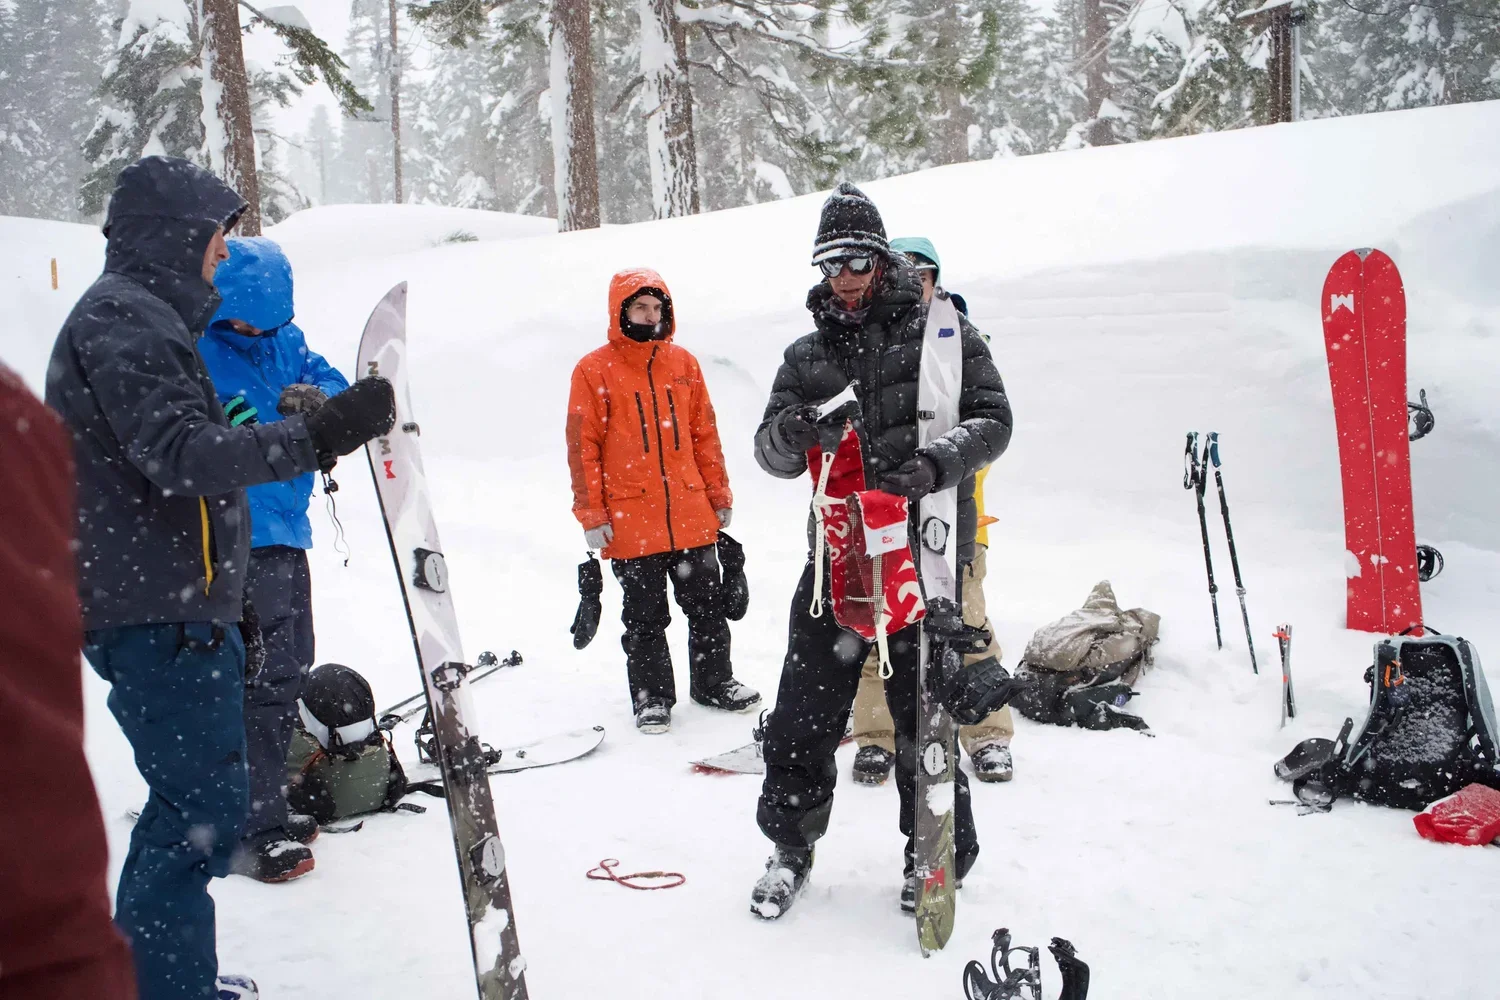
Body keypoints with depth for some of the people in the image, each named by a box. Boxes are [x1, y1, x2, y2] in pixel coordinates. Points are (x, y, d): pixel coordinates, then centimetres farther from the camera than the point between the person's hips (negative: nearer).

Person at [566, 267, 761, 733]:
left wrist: (719, 493, 12)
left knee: (707, 606, 12)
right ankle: (652, 698, 20)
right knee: (645, 617, 7)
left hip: (692, 516, 3)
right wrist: (591, 514, -7)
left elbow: (704, 434, 13)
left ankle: (715, 682, 28)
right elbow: (583, 447, -4)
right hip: (631, 522, -3)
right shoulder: (595, 370, -3)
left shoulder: (683, 363, 8)